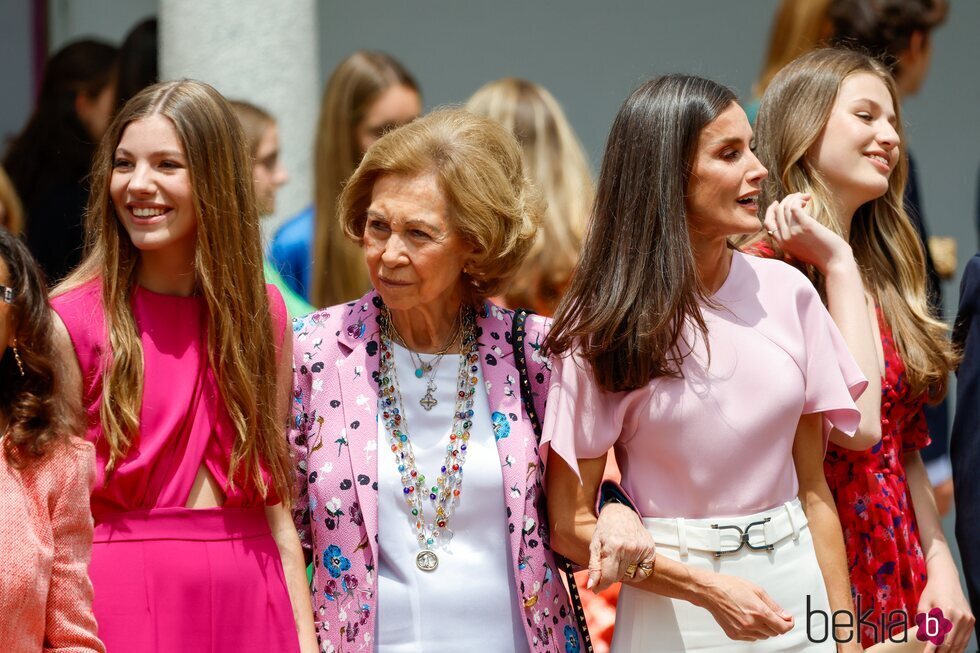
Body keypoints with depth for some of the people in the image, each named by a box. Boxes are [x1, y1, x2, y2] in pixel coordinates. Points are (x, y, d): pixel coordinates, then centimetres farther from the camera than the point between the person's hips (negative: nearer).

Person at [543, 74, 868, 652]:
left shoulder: (786, 292, 0)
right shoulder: (604, 328, -9)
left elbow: (814, 488, 6)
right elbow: (570, 528, -9)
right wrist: (708, 590, -18)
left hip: (794, 586, 3)